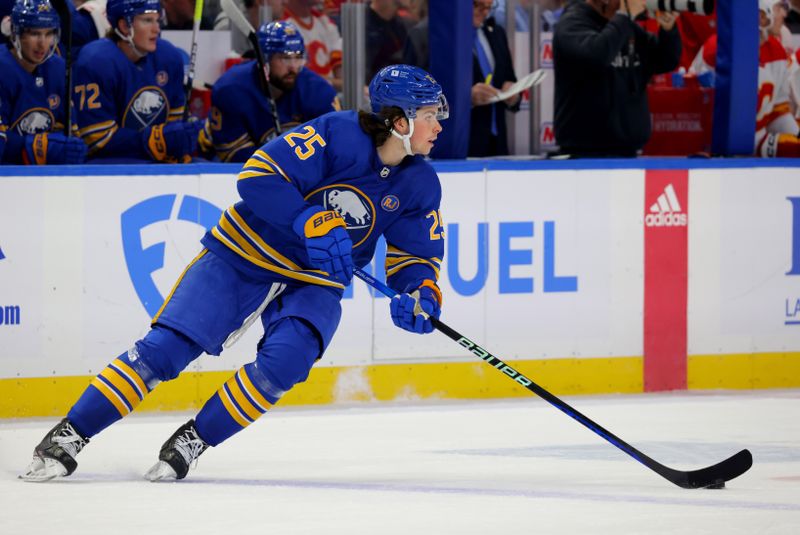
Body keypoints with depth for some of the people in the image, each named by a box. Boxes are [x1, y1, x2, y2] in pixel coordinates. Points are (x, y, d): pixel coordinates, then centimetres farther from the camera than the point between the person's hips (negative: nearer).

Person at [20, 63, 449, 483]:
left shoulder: (420, 184, -4)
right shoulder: (338, 135, -21)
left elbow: (416, 254, 5)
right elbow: (257, 176, -24)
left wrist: (420, 291, -18)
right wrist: (312, 223, -35)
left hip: (314, 283, 4)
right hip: (244, 256, -4)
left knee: (284, 360, -25)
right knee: (166, 347, -13)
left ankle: (192, 441, -8)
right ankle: (68, 436, -6)